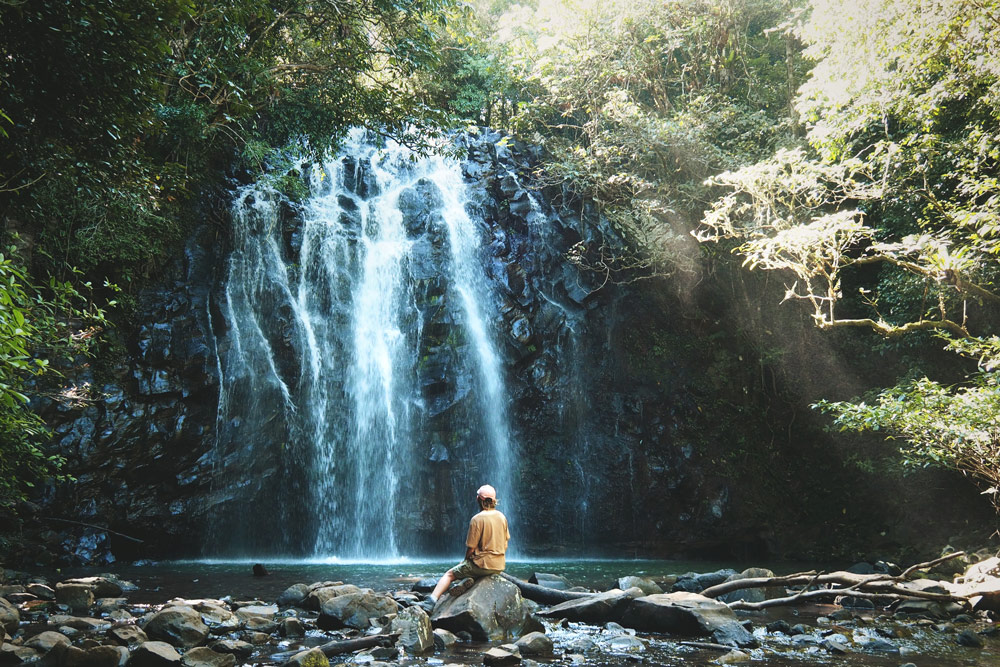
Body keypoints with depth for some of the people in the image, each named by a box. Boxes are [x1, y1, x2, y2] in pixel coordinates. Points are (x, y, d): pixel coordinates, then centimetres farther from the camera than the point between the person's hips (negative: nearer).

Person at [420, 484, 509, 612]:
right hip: (500, 566, 6)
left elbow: (471, 548, -12)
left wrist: (466, 560, 7)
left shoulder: (477, 519, -14)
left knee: (449, 574, 7)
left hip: (483, 565, -6)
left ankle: (431, 602, -5)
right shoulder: (502, 516, 5)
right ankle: (468, 580, 6)